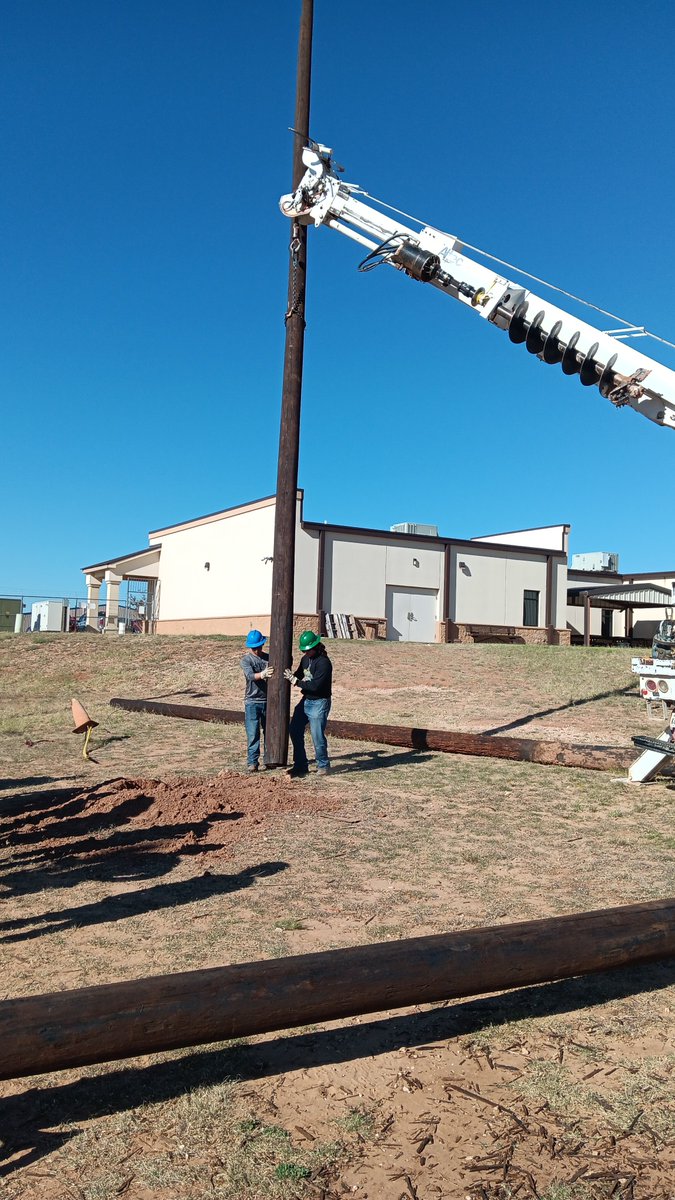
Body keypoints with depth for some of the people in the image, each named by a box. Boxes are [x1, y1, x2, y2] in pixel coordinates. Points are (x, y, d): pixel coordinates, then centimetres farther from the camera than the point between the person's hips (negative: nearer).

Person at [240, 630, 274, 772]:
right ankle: (252, 762, 1)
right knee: (253, 734, -5)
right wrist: (262, 674, -43)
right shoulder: (246, 660, -5)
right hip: (252, 702, -4)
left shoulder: (269, 658, 7)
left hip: (268, 700, 4)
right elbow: (250, 675, -23)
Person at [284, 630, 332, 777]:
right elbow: (299, 675, 20)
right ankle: (300, 765, 21)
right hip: (305, 700, 9)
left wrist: (295, 681, -20)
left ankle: (323, 765, 17)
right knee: (295, 731, 9)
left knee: (317, 736, -4)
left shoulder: (323, 662, -20)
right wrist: (291, 676, -1)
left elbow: (315, 686, -25)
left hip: (319, 703, -9)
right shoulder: (305, 659, 6)